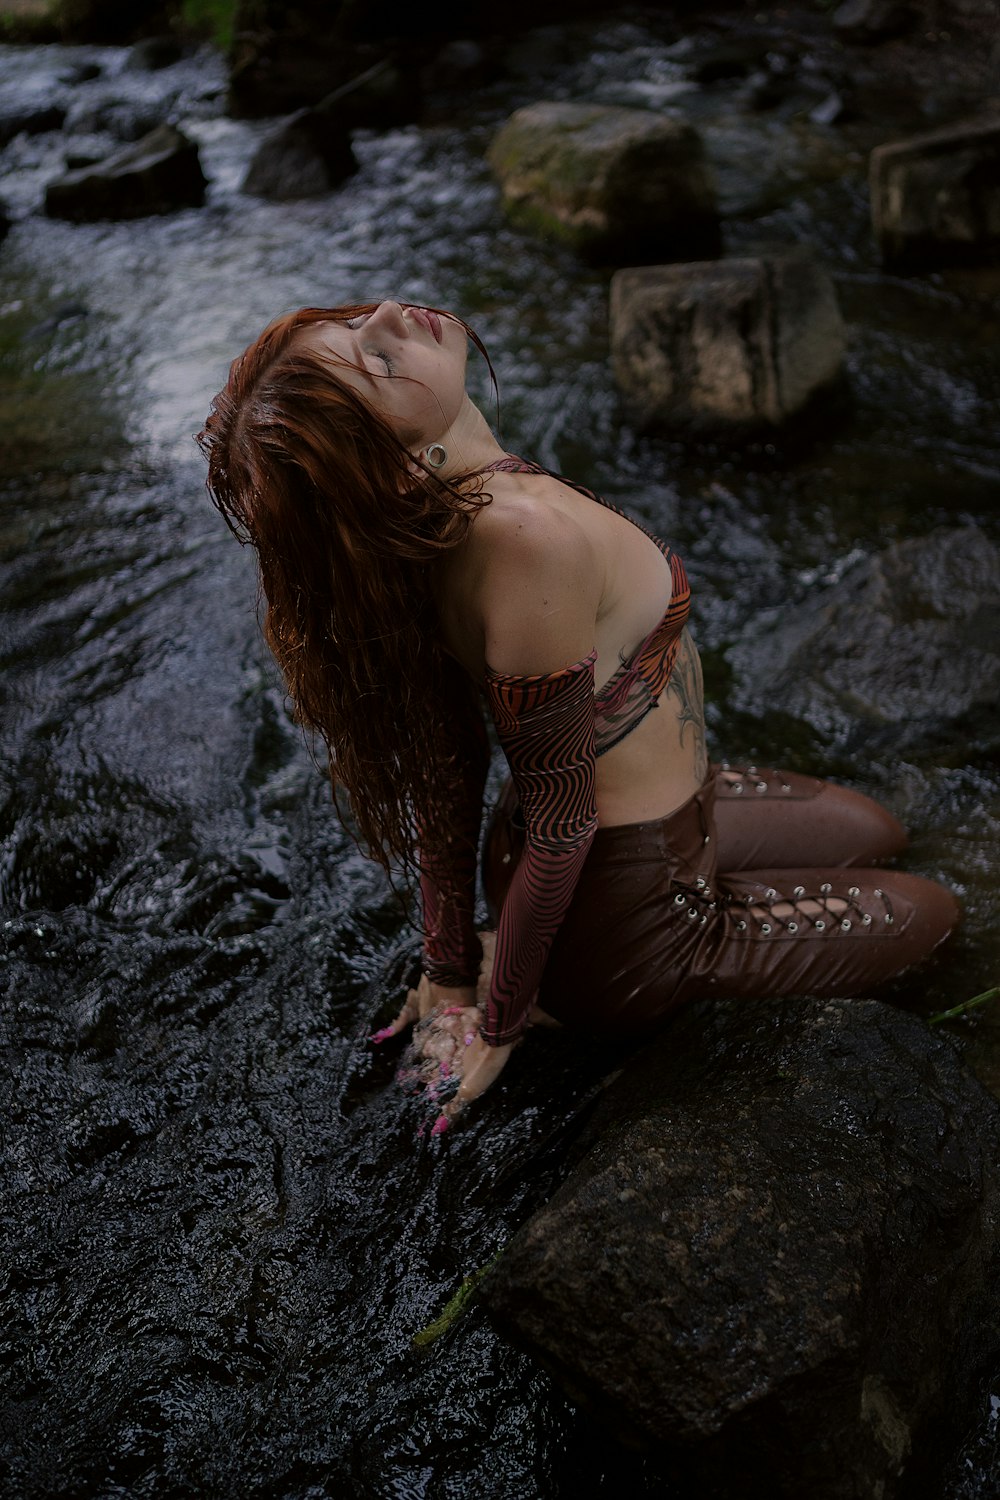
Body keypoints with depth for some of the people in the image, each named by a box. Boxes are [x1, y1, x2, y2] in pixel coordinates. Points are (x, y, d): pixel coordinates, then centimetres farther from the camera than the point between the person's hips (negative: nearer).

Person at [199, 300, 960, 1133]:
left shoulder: (427, 524, -9)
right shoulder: (528, 532, -37)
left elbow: (448, 763, -3)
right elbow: (561, 821, -27)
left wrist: (450, 968, 6)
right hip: (629, 920, -7)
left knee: (876, 835, 27)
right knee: (930, 913, 17)